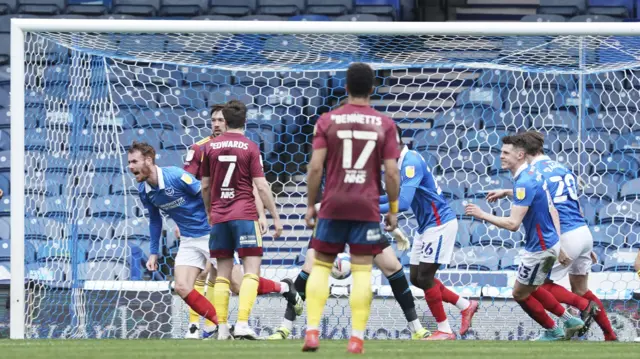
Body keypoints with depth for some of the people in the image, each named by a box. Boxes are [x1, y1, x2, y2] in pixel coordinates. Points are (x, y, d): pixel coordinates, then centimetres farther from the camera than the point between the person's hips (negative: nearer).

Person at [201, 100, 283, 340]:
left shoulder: (211, 147, 6)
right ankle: (242, 324, -18)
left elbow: (205, 186, 12)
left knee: (223, 273, 9)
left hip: (218, 218, 4)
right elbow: (261, 186, -8)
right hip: (244, 215, -4)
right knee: (252, 270, -4)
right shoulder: (250, 147, -4)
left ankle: (222, 328, 4)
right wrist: (276, 218, -2)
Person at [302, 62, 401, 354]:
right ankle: (357, 338, -4)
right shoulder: (385, 124, 2)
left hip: (333, 205, 0)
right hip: (367, 207, 0)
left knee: (320, 266, 9)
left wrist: (310, 205, 5)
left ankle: (312, 332, -3)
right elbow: (392, 172, -2)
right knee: (362, 270, 2)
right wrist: (393, 209, 8)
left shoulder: (327, 121, 1)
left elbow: (315, 167, -4)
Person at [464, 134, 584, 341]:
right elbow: (552, 210, 12)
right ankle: (569, 320, 30)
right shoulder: (533, 175, 6)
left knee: (520, 293, 7)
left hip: (540, 248, -10)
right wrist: (559, 245, 14)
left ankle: (553, 331, 21)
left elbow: (513, 224, -30)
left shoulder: (524, 183, -25)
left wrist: (483, 215, -21)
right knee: (530, 289, 25)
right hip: (550, 242, 10)